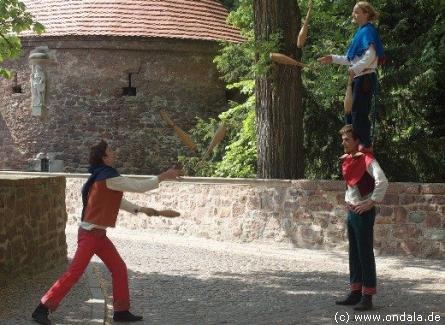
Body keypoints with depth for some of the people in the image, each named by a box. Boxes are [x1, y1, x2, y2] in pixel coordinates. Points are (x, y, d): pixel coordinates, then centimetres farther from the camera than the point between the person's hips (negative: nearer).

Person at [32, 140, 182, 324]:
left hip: (99, 234, 10)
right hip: (90, 234, -10)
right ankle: (42, 309, -6)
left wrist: (139, 209, 13)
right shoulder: (108, 178, -17)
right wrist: (163, 177, -6)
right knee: (74, 273, -10)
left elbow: (117, 201, 21)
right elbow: (140, 187, -15)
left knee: (119, 269, 10)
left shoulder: (103, 177, 13)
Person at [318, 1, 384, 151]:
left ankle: (366, 146, -2)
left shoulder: (368, 31, -10)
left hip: (365, 78, -10)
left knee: (359, 114, -8)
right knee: (350, 114, 12)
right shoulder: (360, 31, 18)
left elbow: (370, 55, -26)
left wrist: (355, 69, -32)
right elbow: (351, 59, 24)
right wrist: (333, 58, 21)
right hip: (358, 79, 10)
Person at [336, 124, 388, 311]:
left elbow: (382, 181, -27)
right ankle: (355, 293, 22)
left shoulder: (366, 159, -15)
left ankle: (367, 297, 0)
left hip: (364, 212, -9)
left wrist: (371, 202, -23)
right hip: (352, 212, 9)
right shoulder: (348, 160, 12)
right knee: (354, 254, 13)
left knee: (365, 254, -5)